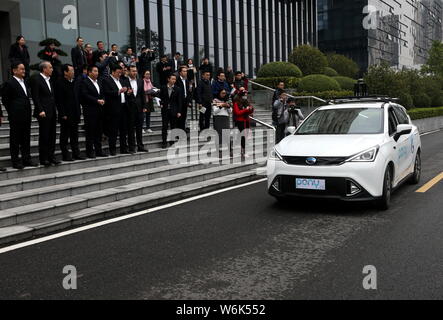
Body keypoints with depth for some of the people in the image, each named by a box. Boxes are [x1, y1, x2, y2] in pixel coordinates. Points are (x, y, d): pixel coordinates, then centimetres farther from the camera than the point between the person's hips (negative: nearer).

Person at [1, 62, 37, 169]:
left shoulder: (25, 83, 14)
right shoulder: (9, 83, -7)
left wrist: (29, 112, 11)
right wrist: (12, 112, -4)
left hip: (26, 116, 7)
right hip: (16, 117, -7)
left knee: (26, 139, 11)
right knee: (15, 140, 2)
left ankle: (26, 160, 18)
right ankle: (15, 161, 7)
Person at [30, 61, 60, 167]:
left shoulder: (50, 80, 16)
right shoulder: (36, 80, -7)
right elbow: (35, 97, -12)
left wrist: (55, 109, 13)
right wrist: (40, 110, -18)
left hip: (52, 112, 7)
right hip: (43, 113, -7)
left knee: (52, 135, 9)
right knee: (44, 136, -1)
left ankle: (51, 156, 16)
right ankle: (43, 159, 5)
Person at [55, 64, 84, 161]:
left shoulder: (73, 83, 13)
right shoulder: (60, 83, -10)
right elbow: (59, 101, -14)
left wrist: (79, 112, 12)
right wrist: (63, 114, -17)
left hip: (75, 115, 7)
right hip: (66, 116, -7)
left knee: (74, 136, 13)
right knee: (64, 137, 2)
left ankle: (76, 153, 20)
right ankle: (66, 155, 7)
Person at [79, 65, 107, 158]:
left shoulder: (99, 83, 18)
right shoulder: (84, 83, -5)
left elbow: (102, 94, 20)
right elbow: (85, 95, -15)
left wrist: (103, 100, -2)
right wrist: (97, 101, -17)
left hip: (99, 111, 7)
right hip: (90, 111, -7)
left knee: (99, 132, 10)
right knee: (90, 132, -2)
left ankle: (98, 151, 17)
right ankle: (90, 152, 3)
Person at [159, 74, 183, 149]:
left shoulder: (177, 89, 2)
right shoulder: (163, 88, 5)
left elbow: (180, 101, 1)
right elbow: (160, 97, 14)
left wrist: (179, 112, -4)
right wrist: (161, 104, -5)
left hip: (174, 111, 0)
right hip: (165, 110, 0)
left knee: (174, 127, 4)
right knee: (164, 126, 0)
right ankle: (164, 142, 6)